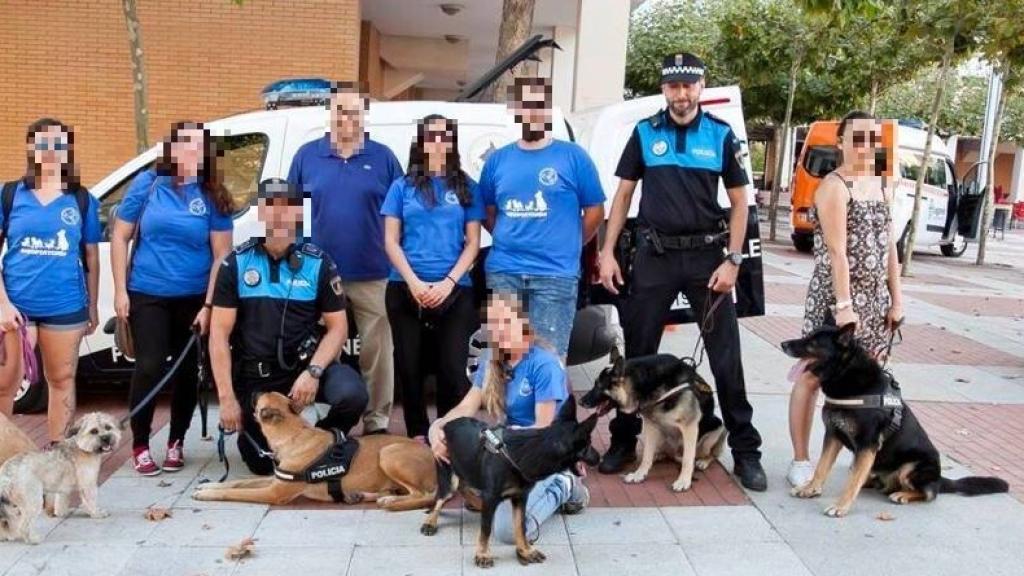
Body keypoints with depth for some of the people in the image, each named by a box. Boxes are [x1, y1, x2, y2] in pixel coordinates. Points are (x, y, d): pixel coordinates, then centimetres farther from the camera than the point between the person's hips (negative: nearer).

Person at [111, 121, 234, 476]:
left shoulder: (213, 195, -3)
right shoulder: (147, 184, -1)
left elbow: (222, 254, -3)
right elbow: (120, 237, 3)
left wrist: (209, 305, -8)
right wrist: (120, 290, -2)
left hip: (194, 297, 1)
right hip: (147, 294, -1)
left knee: (187, 370, 9)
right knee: (150, 367, -8)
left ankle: (176, 443, 26)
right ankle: (140, 446, 10)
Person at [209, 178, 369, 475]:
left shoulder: (319, 263, -6)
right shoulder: (236, 263, -6)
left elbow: (338, 327, -4)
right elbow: (219, 333, -6)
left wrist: (313, 372, -21)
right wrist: (227, 397, -11)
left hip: (305, 364, 0)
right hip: (254, 375, 1)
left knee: (353, 393, -30)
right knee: (262, 463, 1)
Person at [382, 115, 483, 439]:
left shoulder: (466, 187, 7)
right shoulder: (403, 186, 7)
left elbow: (473, 242, 4)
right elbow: (391, 241, 3)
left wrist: (448, 282, -9)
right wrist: (414, 283, -9)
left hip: (454, 291, -1)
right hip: (405, 289, 1)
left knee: (453, 368, -4)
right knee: (409, 366, 6)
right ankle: (417, 435, 20)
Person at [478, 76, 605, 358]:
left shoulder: (573, 157, 1)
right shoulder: (497, 160, 10)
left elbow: (595, 210, 4)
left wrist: (568, 247, 4)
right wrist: (510, 242, 8)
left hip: (556, 274, -3)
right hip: (503, 272, 3)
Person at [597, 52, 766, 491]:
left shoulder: (721, 135, 2)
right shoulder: (644, 134, 5)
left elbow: (739, 202, 3)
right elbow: (623, 195, 7)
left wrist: (732, 260, -6)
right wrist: (607, 252, 0)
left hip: (706, 256, -1)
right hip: (654, 256, 1)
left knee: (726, 357, 2)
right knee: (639, 353, 8)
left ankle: (745, 451, 13)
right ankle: (623, 441, 21)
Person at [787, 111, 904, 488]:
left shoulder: (882, 186, 14)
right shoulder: (834, 186, -10)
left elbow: (889, 246, 15)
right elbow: (837, 251, -17)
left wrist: (896, 299, 11)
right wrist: (844, 304, -22)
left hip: (875, 298, 7)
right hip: (835, 296, -7)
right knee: (812, 376, -1)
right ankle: (800, 460, 7)